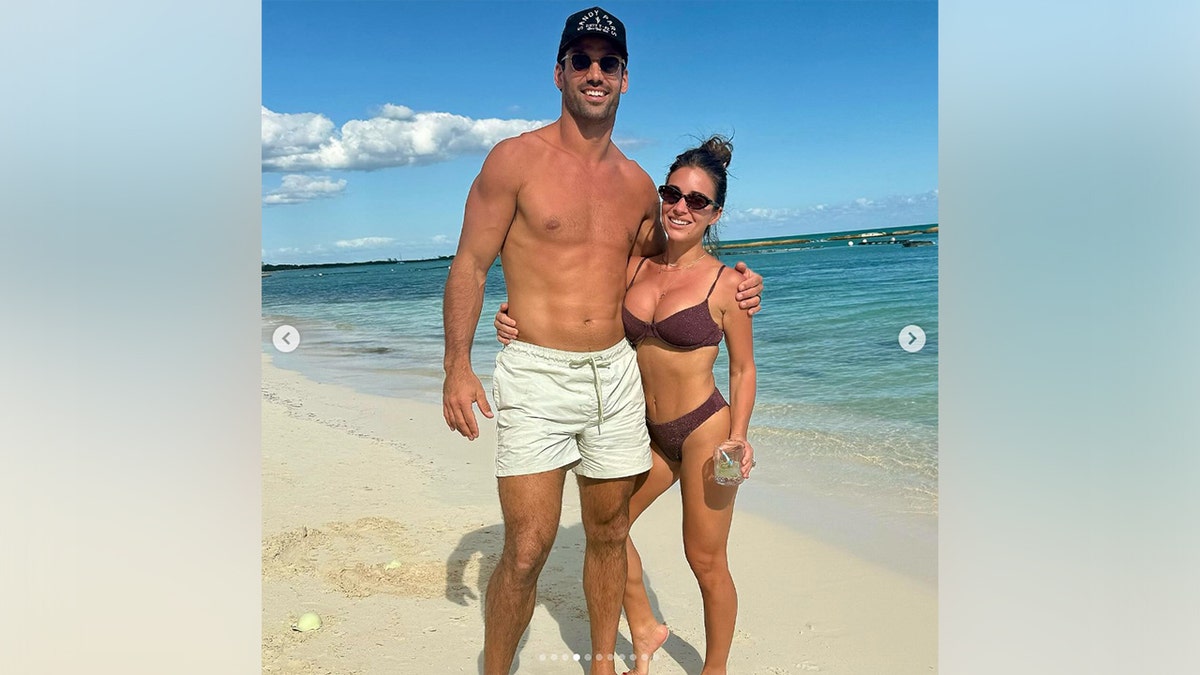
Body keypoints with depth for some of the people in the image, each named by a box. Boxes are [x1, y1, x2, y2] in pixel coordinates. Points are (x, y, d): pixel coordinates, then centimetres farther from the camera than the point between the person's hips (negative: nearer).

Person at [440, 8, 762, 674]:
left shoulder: (638, 182, 10)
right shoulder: (517, 159, -4)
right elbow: (470, 263, -3)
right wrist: (457, 365, -11)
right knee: (527, 550, -6)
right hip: (535, 375, -4)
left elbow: (660, 263, 26)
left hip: (617, 374, 5)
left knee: (610, 534, 14)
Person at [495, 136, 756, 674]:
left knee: (706, 561, 7)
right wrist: (518, 323, -10)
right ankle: (644, 630, 39)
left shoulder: (725, 282, -10)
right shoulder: (636, 266, 2)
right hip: (651, 431, 6)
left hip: (704, 429, -6)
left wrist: (739, 438, -13)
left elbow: (743, 368, -3)